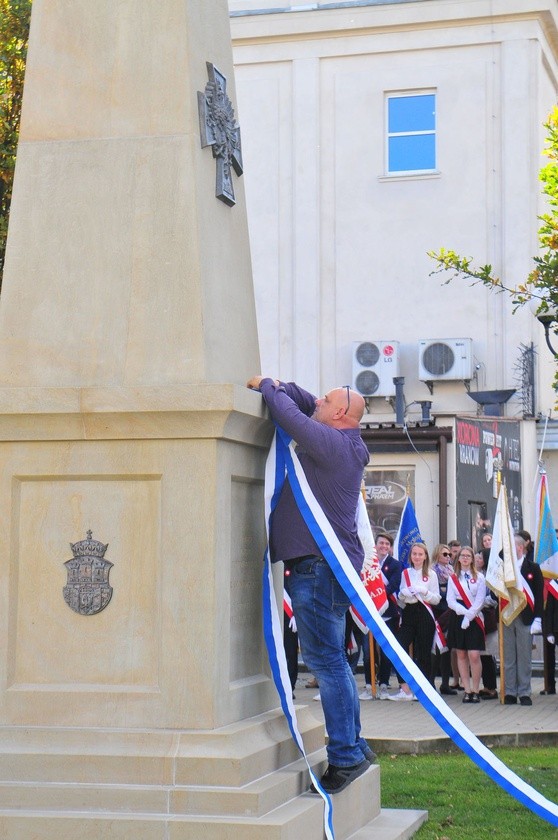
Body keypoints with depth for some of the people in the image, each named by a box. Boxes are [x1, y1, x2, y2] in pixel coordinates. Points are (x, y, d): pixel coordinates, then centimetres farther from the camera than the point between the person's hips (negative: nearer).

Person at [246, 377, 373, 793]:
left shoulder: (333, 443, -13)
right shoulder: (342, 443, 16)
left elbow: (291, 416, -16)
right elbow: (307, 406, 26)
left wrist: (267, 386, 1)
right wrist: (280, 386, 12)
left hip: (320, 563, -11)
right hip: (329, 561, 11)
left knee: (326, 660, -10)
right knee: (331, 658, 16)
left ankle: (346, 755, -9)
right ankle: (353, 747, 21)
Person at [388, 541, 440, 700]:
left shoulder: (431, 574, 4)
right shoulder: (405, 573, 12)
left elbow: (436, 599, 1)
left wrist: (425, 592, -15)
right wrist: (403, 594, -3)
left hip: (425, 615, -3)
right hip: (408, 614, 3)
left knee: (423, 653, 0)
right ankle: (405, 689, -9)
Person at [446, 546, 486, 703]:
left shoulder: (479, 577, 4)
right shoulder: (453, 578, 9)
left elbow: (480, 601, -3)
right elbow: (450, 601, 1)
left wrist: (469, 616, -14)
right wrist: (464, 611, -15)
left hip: (474, 619, -2)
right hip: (457, 617, 2)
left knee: (474, 655, -10)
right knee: (461, 655, 3)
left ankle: (476, 691, -2)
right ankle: (467, 690, 7)